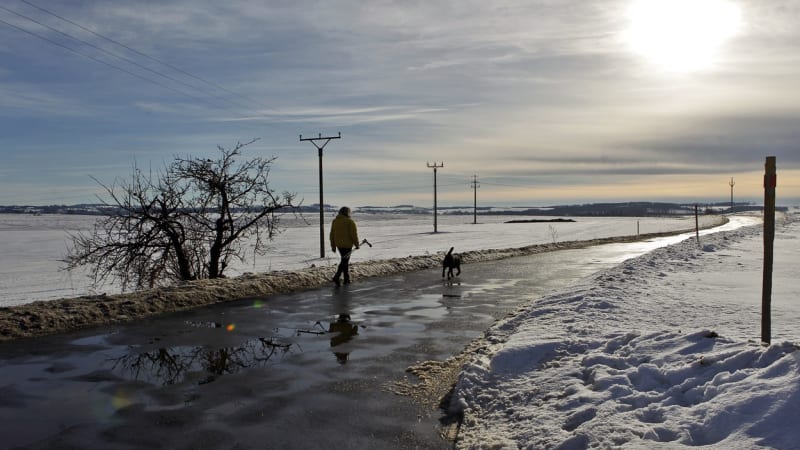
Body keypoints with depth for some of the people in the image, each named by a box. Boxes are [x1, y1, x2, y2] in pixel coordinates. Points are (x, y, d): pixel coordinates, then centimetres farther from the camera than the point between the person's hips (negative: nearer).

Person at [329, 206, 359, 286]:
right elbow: (354, 234, -11)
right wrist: (356, 244, -1)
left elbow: (332, 235, 10)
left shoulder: (335, 221, 8)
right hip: (347, 244, -6)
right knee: (344, 261, -3)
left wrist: (333, 246, 16)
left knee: (345, 260, 18)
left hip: (338, 244, 7)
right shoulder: (350, 222, -11)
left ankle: (347, 278, 21)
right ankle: (336, 277, -16)